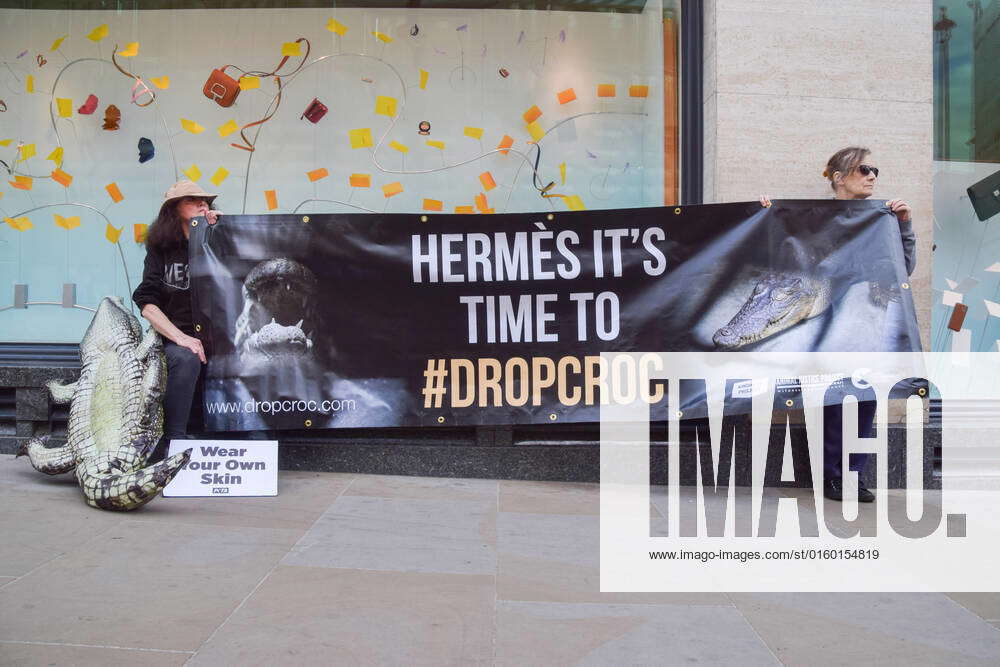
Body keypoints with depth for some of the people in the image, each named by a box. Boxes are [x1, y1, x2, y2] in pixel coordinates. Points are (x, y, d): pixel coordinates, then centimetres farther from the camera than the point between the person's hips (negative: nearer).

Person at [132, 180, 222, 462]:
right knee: (186, 359, -34)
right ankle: (173, 442, -29)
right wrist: (181, 338, -19)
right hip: (172, 337, -1)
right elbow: (147, 304, -3)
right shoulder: (161, 249, 7)